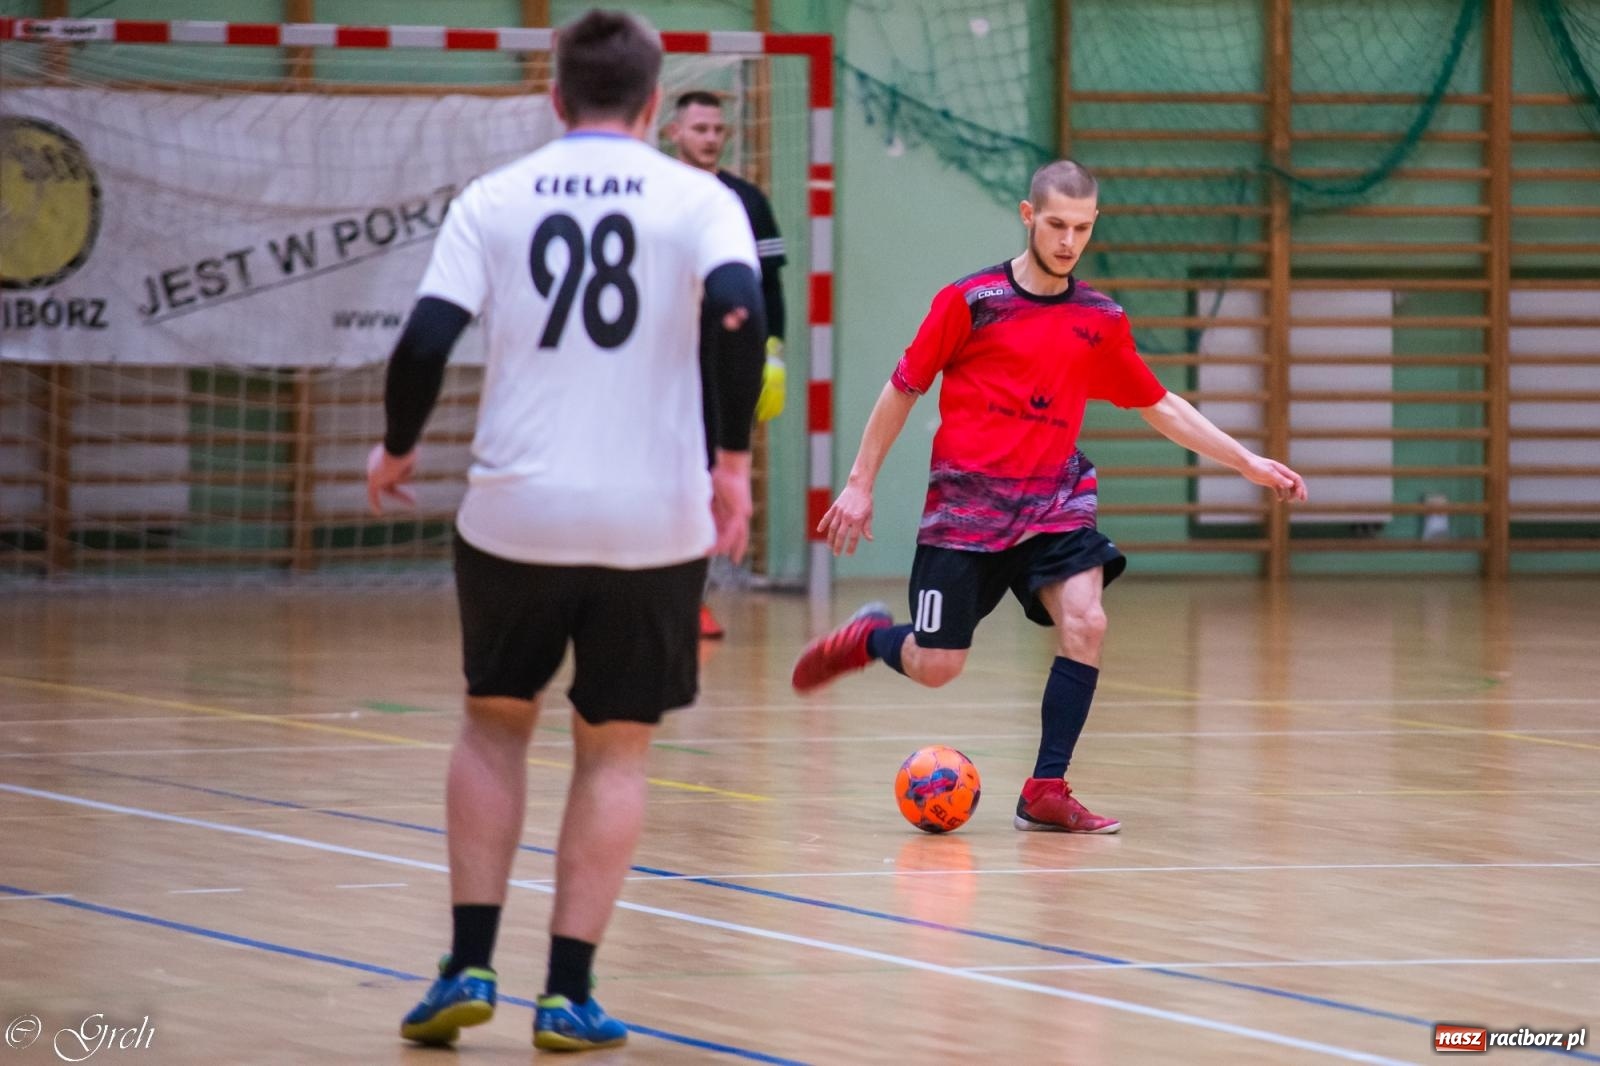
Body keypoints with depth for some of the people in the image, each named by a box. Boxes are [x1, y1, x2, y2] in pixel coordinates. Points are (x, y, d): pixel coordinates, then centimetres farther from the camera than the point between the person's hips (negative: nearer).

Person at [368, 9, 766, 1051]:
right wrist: (734, 462, -10)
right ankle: (570, 993, 7)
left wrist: (398, 450, 12)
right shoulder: (698, 199, 1)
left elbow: (426, 339, -5)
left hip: (515, 514, 1)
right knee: (615, 749, 12)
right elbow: (740, 311, -17)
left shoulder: (494, 199, 4)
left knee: (496, 722, 20)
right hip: (653, 521, -1)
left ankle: (470, 966, 12)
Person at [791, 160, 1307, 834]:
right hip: (965, 504, -3)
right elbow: (904, 389, 1)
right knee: (935, 667, -2)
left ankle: (1046, 792, -13)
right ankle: (869, 637, 34)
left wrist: (1248, 462, 9)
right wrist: (860, 484, 2)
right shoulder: (971, 301, -7)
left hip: (1053, 504, 3)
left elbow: (1159, 406, 15)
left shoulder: (1100, 321, 4)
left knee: (1085, 622, -21)